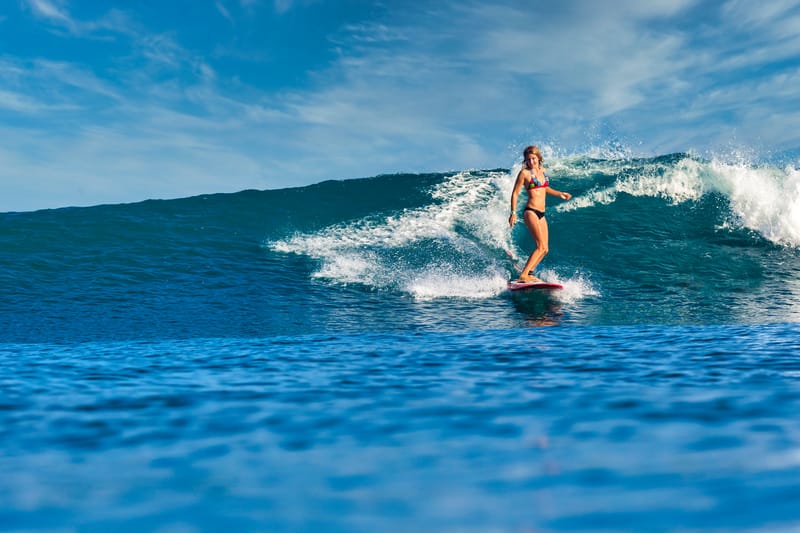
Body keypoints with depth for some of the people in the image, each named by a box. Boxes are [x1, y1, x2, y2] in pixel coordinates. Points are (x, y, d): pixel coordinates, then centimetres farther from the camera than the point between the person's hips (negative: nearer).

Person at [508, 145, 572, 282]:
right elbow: (515, 193, -5)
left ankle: (528, 273, 14)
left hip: (541, 214, 8)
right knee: (541, 246, -18)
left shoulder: (542, 170, 13)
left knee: (545, 249, 7)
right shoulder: (524, 173, -6)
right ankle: (523, 275, -20)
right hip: (530, 212, -8)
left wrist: (559, 194, 20)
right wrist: (513, 213, -13)